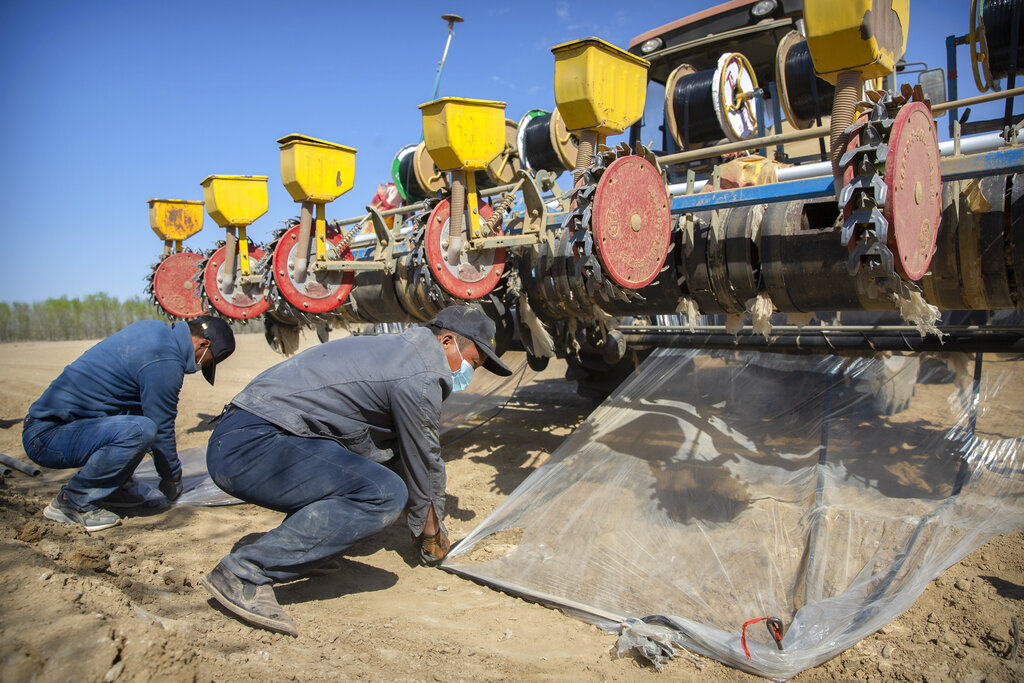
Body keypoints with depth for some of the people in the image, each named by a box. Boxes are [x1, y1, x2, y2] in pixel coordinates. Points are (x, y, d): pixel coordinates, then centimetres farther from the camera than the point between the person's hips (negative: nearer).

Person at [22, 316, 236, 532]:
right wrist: (172, 480, 3)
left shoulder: (153, 328, 7)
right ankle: (71, 502, -10)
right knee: (140, 430, -32)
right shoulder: (164, 362, -22)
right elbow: (162, 429, -13)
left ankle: (112, 487, 16)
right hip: (47, 435, -10)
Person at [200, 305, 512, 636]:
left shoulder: (393, 348, 20)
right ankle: (244, 571, -16)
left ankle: (299, 549, 16)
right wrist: (431, 533, 16)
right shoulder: (420, 376, -11)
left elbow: (400, 452, 28)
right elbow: (423, 463, -1)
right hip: (252, 445, -11)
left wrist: (428, 524, 33)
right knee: (385, 494, -23)